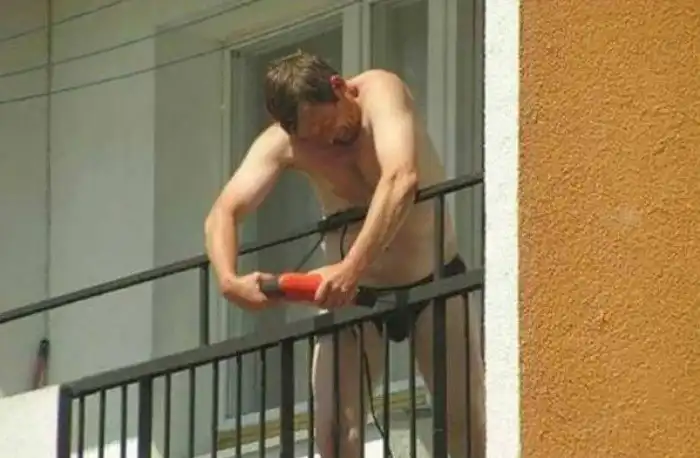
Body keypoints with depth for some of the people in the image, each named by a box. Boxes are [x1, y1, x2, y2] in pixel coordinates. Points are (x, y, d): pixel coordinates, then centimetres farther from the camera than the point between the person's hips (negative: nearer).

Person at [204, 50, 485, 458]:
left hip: (431, 281, -2)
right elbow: (223, 214, -22)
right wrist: (229, 280, -44)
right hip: (348, 290, 2)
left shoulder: (380, 91, -26)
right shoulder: (281, 144, -16)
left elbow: (402, 179, -43)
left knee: (467, 420, -6)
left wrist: (354, 265, -54)